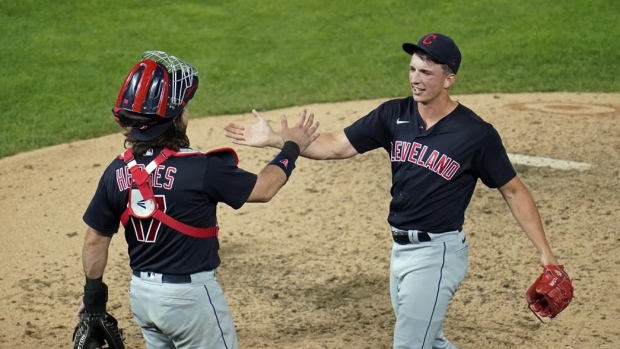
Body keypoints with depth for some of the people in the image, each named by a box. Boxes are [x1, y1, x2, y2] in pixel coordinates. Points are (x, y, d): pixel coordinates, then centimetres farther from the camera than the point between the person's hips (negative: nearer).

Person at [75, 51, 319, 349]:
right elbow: (263, 188, -8)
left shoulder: (118, 172, -4)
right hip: (189, 295, -6)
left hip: (141, 291, 6)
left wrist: (93, 295, 15)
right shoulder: (200, 169, -20)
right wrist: (292, 148, 8)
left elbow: (95, 240, 3)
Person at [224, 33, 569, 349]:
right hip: (401, 248, 6)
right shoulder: (394, 115, 0)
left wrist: (545, 252, -10)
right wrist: (274, 139, -11)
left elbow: (513, 190, -6)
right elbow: (336, 146, 0)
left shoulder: (476, 133, -13)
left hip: (438, 253, -6)